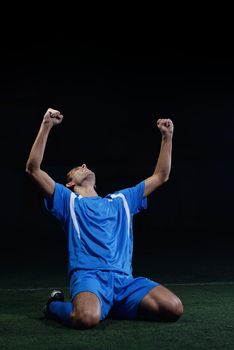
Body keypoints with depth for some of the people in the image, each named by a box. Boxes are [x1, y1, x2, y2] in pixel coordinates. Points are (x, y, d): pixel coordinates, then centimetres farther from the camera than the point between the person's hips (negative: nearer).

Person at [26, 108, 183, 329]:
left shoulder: (122, 199, 29)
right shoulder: (68, 200, 16)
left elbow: (160, 176, 32)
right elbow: (33, 169, 4)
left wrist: (167, 136, 25)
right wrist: (46, 126, -3)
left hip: (125, 280, 5)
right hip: (88, 276, -4)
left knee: (174, 309, -20)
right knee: (87, 318, -38)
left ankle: (113, 307, 8)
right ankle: (55, 305, 1)